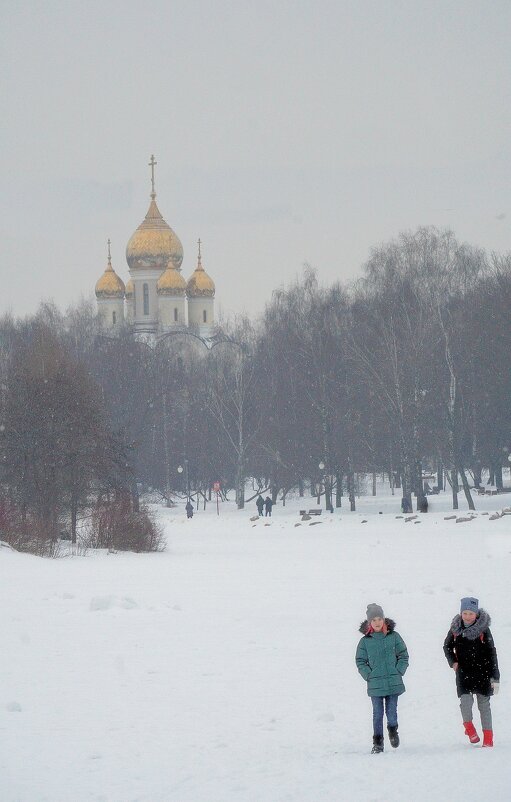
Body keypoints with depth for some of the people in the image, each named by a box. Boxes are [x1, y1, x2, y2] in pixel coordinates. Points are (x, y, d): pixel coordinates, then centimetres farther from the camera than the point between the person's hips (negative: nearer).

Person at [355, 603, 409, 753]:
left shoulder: (393, 637, 2)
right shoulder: (365, 641, 1)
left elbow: (403, 655, 7)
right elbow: (360, 661, 6)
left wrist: (399, 672, -3)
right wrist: (368, 675, -5)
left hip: (393, 683, 0)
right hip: (375, 684, 0)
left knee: (392, 711, 2)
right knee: (377, 713, 1)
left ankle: (392, 730, 31)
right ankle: (377, 742, 9)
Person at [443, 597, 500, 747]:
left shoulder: (483, 629, -7)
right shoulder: (455, 629, 0)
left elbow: (491, 653, -5)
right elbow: (447, 646, 18)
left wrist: (495, 678, -7)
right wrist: (453, 661, 1)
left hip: (482, 671, -1)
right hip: (463, 671, 1)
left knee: (484, 703, 4)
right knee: (465, 701, -15)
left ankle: (488, 737, 11)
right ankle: (469, 727, 11)